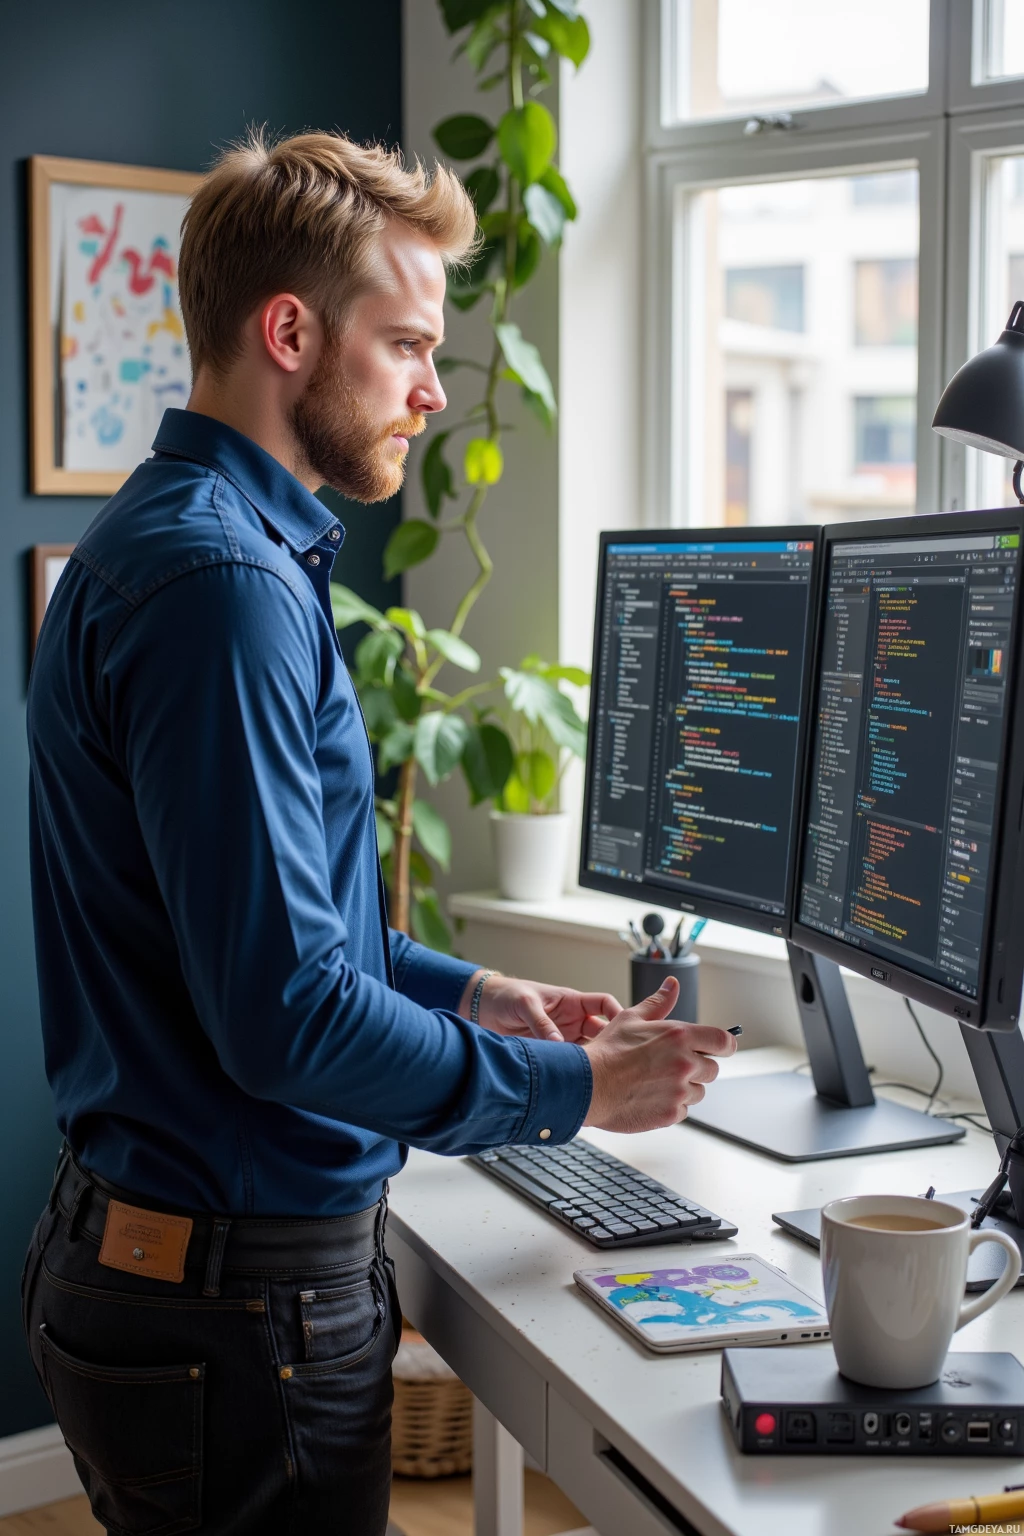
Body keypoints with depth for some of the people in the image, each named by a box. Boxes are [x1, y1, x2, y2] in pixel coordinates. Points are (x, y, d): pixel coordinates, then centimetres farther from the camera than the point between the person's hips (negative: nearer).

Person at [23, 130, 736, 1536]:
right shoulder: (224, 585, -22)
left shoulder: (164, 546, 11)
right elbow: (288, 1019, -26)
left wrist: (466, 992, 12)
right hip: (241, 1305, -10)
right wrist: (575, 1087, -14)